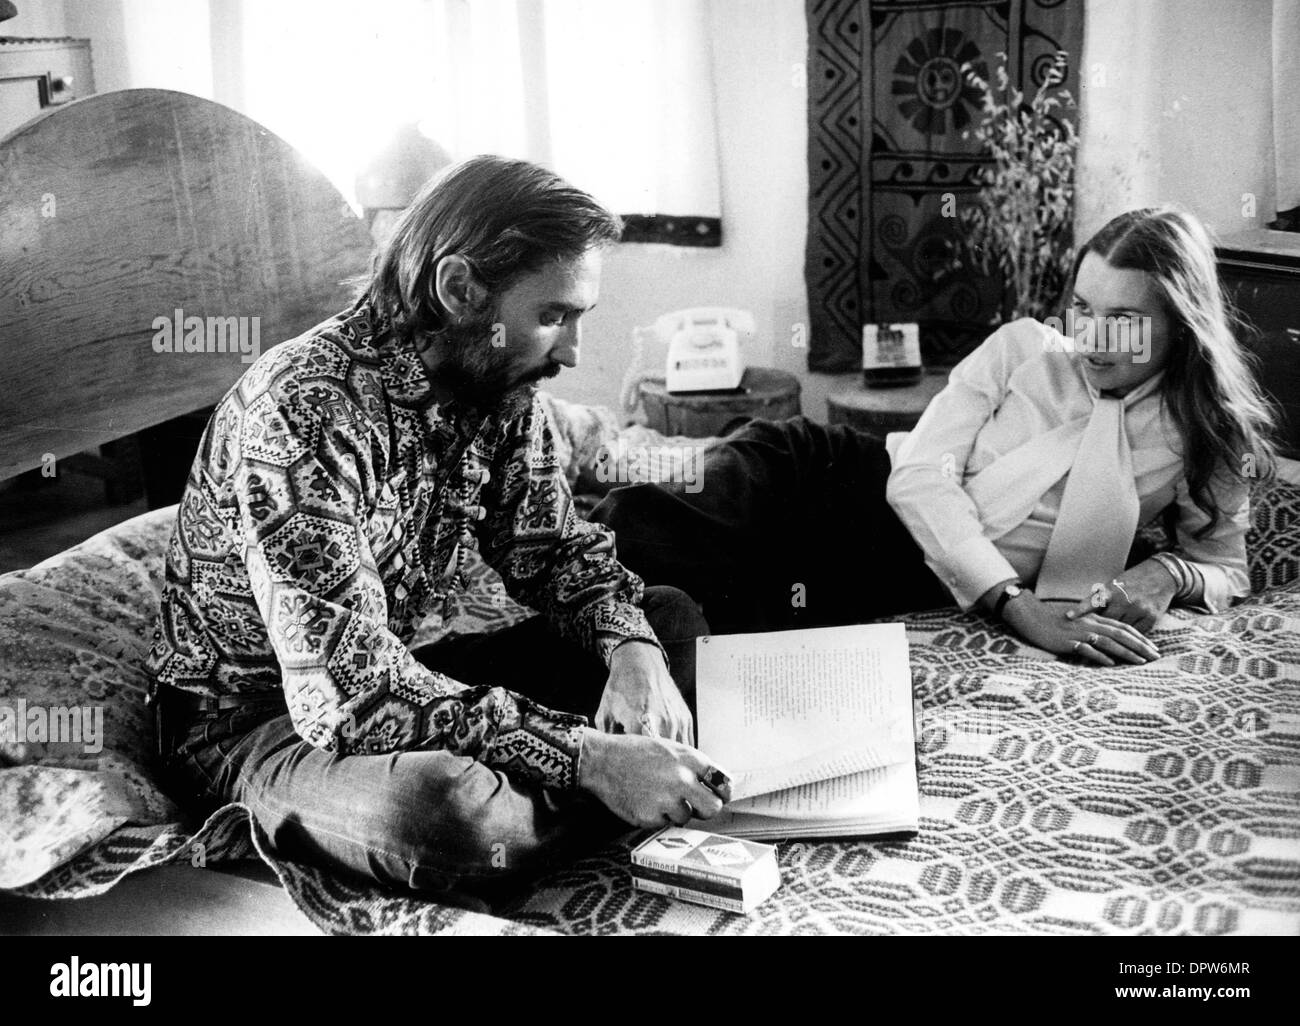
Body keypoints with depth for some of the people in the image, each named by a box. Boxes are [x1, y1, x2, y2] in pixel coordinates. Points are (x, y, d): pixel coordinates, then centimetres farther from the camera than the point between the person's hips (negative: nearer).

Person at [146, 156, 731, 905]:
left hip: (400, 678, 7)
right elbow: (349, 691, -36)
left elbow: (558, 547, 3)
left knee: (676, 623, 0)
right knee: (447, 808, -38)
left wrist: (632, 649, -19)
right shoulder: (303, 411, -30)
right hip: (250, 721, -7)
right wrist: (587, 757, -39)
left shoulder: (497, 386, -7)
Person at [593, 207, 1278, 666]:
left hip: (918, 594, -2)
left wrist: (1169, 574, -11)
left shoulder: (1205, 439, 3)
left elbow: (1228, 569, 15)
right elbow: (920, 477, -11)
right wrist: (1019, 607, -21)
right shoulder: (1022, 349, 0)